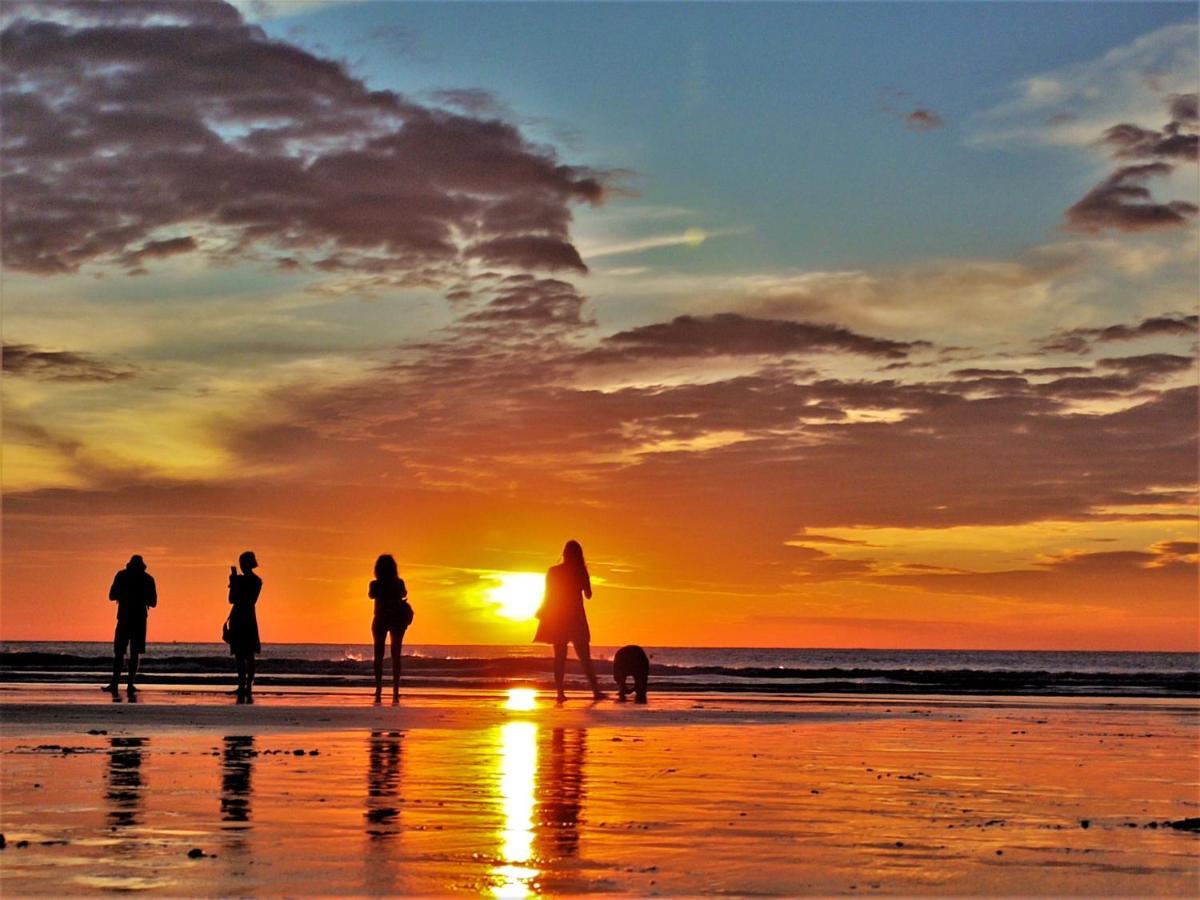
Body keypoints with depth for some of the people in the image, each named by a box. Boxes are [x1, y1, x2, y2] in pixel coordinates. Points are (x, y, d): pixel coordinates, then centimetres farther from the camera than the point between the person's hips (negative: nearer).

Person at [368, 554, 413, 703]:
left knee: (379, 656, 5)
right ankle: (395, 693, -2)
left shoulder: (375, 585, -11)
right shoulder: (399, 583, -8)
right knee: (396, 656, 6)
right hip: (397, 620, 1)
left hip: (381, 621, -1)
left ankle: (378, 692, -5)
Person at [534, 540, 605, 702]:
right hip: (575, 617, -1)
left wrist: (543, 614, 12)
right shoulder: (581, 571, -5)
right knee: (584, 657, 3)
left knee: (560, 657, 4)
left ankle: (560, 693, -5)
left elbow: (548, 595, 0)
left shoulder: (554, 572, -2)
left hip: (557, 619, 1)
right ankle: (596, 690, -5)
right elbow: (588, 595, 4)